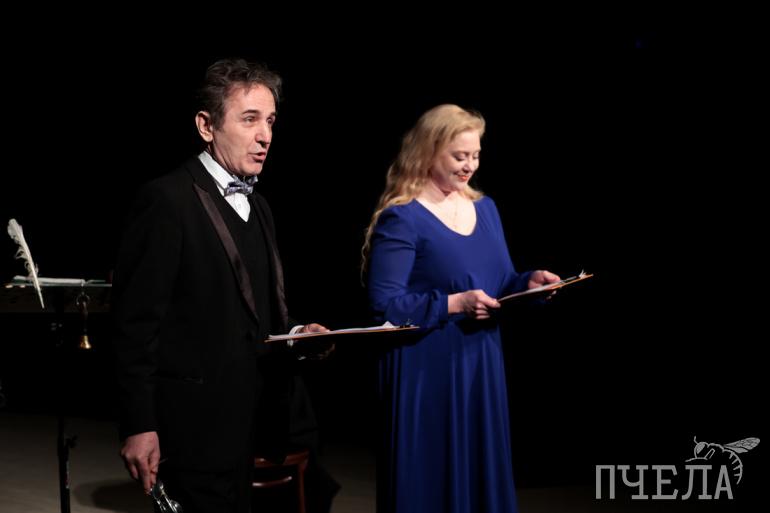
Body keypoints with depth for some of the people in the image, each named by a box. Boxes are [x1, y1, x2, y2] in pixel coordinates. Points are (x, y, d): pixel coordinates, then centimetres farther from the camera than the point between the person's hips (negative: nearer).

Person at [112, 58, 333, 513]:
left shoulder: (257, 206, 14)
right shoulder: (169, 199, -13)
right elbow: (137, 321, -15)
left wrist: (295, 335, 0)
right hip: (197, 425, -8)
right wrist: (139, 426, -18)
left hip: (253, 422, 8)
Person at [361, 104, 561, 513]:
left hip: (482, 364, 7)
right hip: (426, 370, -7)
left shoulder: (484, 208, 9)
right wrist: (455, 303, -24)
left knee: (483, 471, 15)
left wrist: (530, 281, -6)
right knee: (432, 476, 3)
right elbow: (386, 304, -16)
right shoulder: (401, 219, -12)